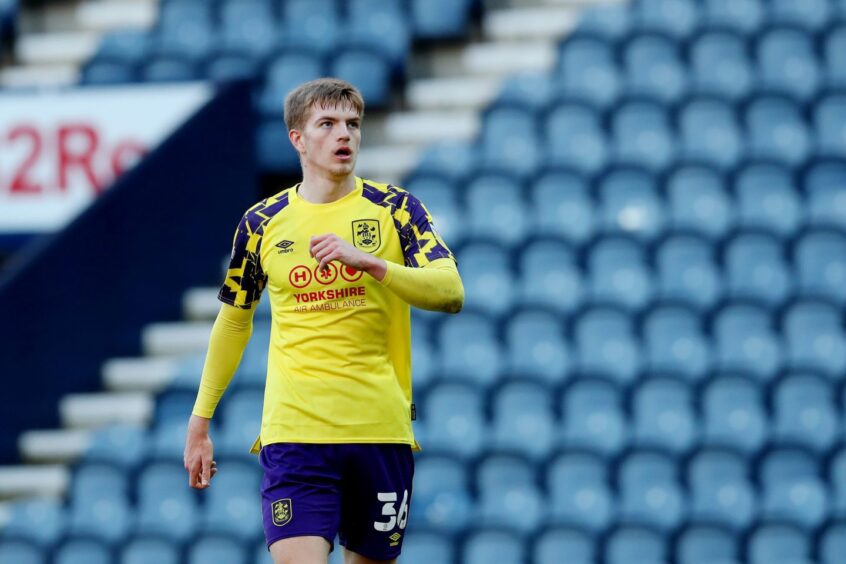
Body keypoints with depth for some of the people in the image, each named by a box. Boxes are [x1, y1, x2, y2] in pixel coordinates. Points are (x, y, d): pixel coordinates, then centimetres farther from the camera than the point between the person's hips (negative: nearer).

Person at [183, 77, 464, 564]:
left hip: (381, 429, 1)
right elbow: (233, 323, 18)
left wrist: (368, 261, -23)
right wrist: (200, 422, 17)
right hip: (294, 431, -1)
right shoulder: (262, 223, 6)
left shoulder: (395, 208, 3)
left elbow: (451, 293, -10)